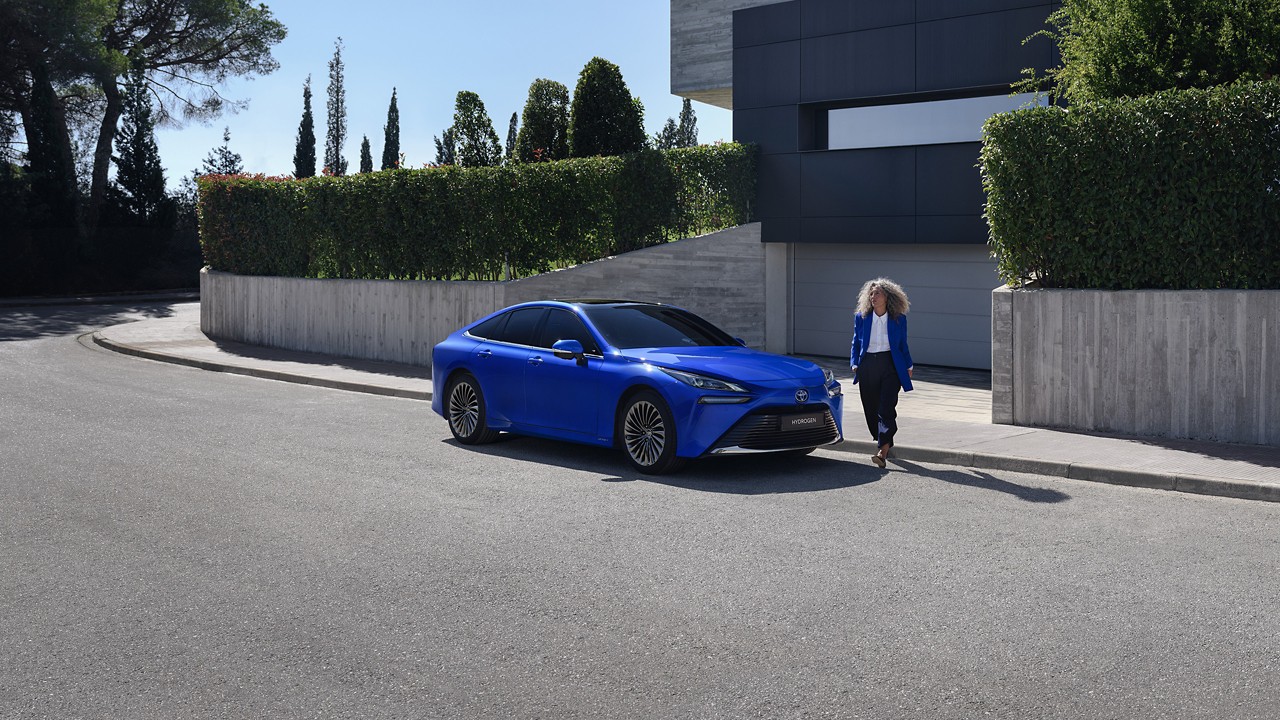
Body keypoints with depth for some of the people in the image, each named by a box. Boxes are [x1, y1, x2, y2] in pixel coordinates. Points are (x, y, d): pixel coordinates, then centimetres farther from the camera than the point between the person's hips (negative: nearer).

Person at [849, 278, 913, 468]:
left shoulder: (898, 319, 2)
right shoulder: (861, 317, 6)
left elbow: (903, 345, 12)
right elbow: (856, 344, 12)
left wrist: (908, 367, 12)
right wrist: (854, 364, 1)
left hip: (891, 366, -2)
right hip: (867, 366, 3)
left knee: (886, 408, -12)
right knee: (871, 408, 6)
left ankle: (883, 451, -17)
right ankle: (883, 441, 28)